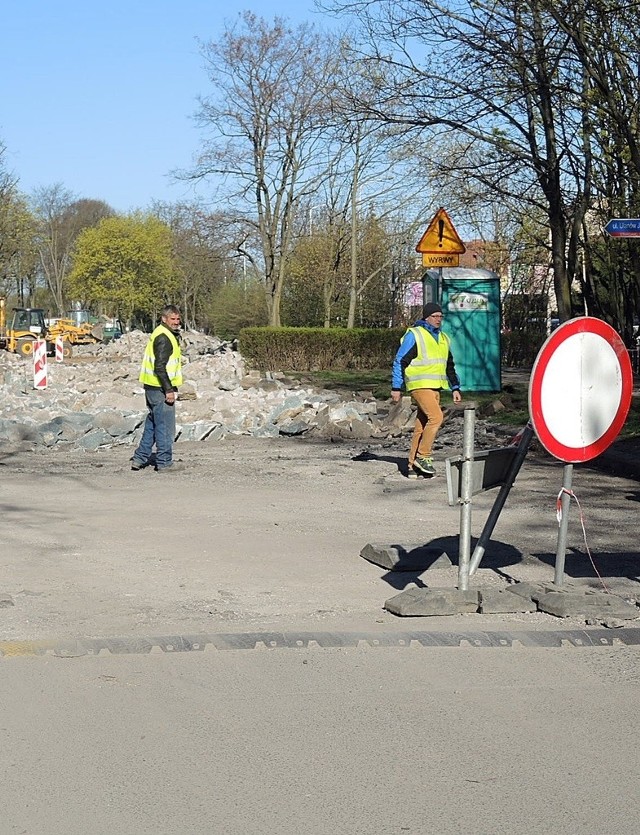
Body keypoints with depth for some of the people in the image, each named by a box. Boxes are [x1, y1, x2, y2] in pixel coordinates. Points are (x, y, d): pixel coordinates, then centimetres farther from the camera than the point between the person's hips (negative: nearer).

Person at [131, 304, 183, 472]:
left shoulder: (162, 334, 16)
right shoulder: (164, 338, -17)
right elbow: (160, 367, -23)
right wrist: (169, 390, -22)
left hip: (153, 388, 11)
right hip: (160, 389, -11)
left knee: (152, 425, 18)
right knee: (165, 427, -3)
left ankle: (140, 458, 22)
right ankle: (164, 463, 3)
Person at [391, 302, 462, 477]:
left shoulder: (443, 338, 18)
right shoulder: (414, 335, -5)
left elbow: (449, 366, 26)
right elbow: (400, 361, -6)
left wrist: (455, 388, 18)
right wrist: (396, 387, -10)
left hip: (435, 387, 7)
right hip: (419, 385, -7)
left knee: (422, 426, 6)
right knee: (436, 417, -21)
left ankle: (414, 465, 9)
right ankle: (422, 456, -13)